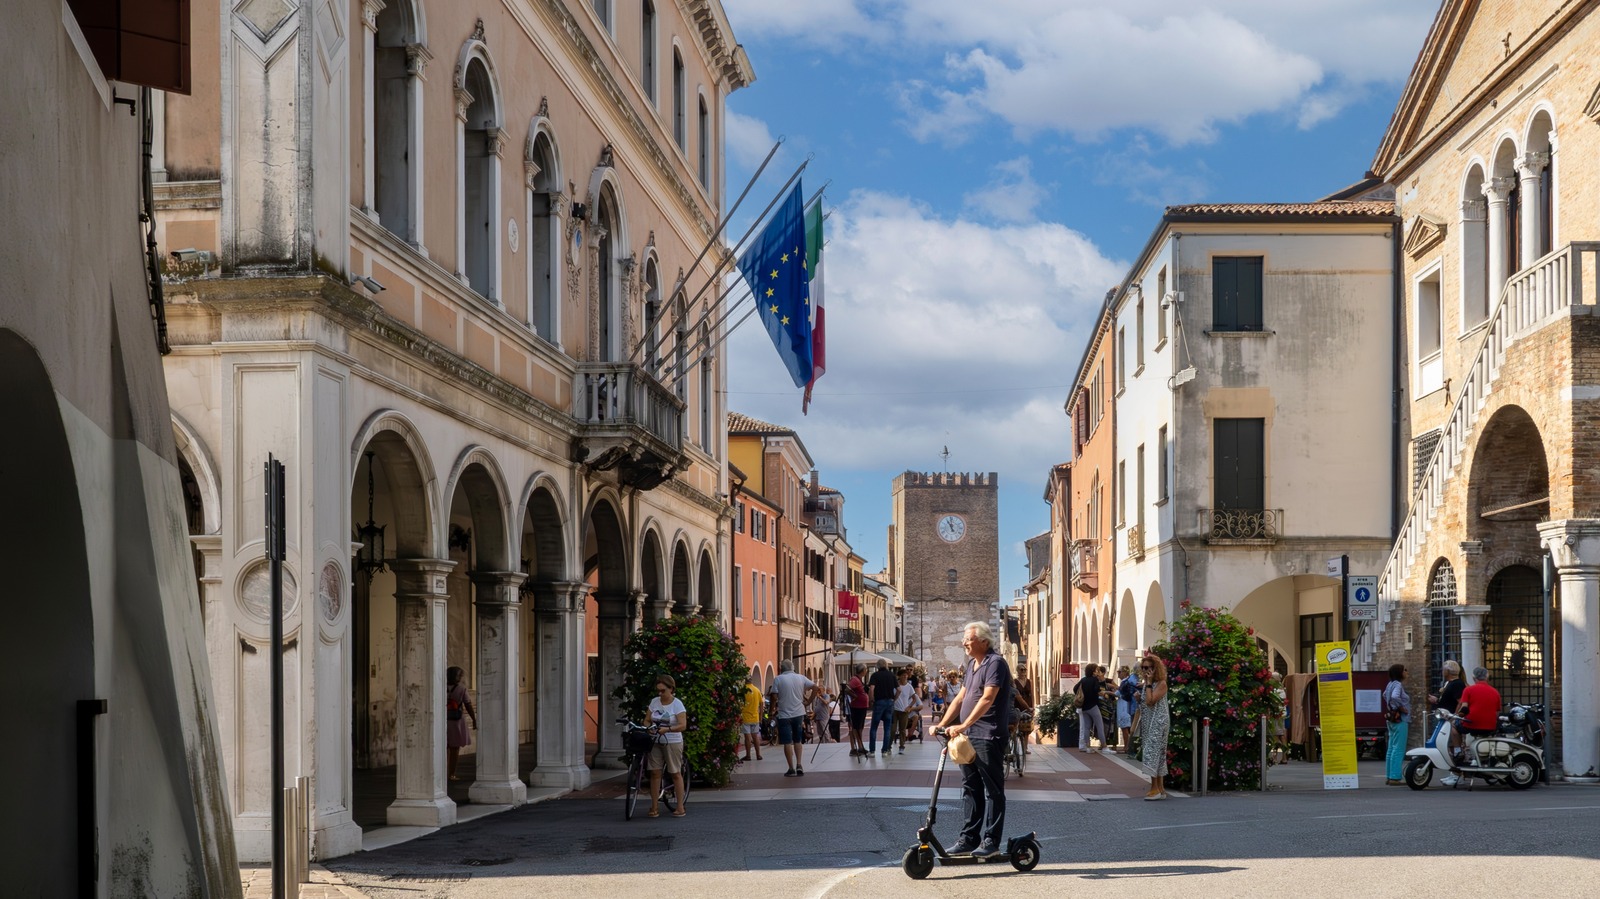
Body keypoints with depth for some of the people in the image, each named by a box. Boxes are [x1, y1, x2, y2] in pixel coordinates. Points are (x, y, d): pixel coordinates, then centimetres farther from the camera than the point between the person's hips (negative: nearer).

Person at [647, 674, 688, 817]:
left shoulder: (677, 704, -9)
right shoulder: (654, 702, 5)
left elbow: (683, 725, -15)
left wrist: (667, 729, -29)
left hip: (672, 742, -4)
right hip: (655, 742, 4)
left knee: (675, 773, 2)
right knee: (655, 773, 1)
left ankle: (680, 807, 8)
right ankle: (654, 806, 6)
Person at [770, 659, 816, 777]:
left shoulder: (778, 679, -6)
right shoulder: (801, 678, 4)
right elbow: (815, 687, 2)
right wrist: (809, 701, 11)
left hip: (784, 715, -3)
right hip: (799, 713, 3)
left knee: (787, 742, 2)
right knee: (798, 741, 15)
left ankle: (791, 769, 1)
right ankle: (799, 766, 5)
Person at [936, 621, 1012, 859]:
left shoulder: (995, 663, -12)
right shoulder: (972, 664, 17)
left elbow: (987, 699, -23)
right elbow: (960, 698, 19)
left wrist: (964, 725, -29)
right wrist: (943, 724, 9)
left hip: (989, 736, -9)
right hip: (969, 736, 9)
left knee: (992, 789, -3)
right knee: (970, 788, 11)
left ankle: (991, 841, -1)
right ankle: (969, 838, 16)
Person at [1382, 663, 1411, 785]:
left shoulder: (1390, 684, 13)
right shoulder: (1397, 685, -15)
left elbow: (1385, 695, 30)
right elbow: (1394, 697, -33)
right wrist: (1401, 707, -20)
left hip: (1392, 719, 10)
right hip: (1400, 720, -10)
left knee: (1391, 749, 12)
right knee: (1398, 749, -8)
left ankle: (1389, 776, 15)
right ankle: (1395, 777, -10)